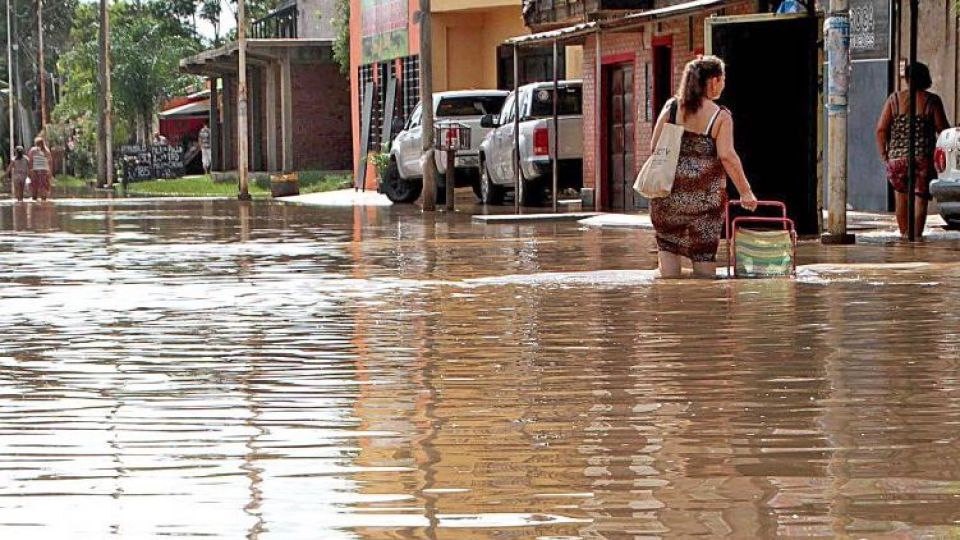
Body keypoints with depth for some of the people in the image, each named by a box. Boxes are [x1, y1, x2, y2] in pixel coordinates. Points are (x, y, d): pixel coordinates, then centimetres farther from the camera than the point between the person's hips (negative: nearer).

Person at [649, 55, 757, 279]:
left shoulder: (671, 107, 2)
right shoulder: (721, 116, -6)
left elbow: (654, 147, 1)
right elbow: (726, 156, -14)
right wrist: (745, 192, -8)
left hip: (669, 190, 2)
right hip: (706, 193, -2)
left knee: (668, 244, 13)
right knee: (705, 250, 6)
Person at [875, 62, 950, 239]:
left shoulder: (894, 99, 2)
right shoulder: (932, 101, -3)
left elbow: (881, 129, -2)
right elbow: (942, 129, -3)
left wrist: (883, 153, 7)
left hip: (897, 157, 2)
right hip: (923, 158, -2)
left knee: (902, 196, 17)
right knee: (920, 198, -1)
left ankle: (904, 233, 24)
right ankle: (917, 235, -11)